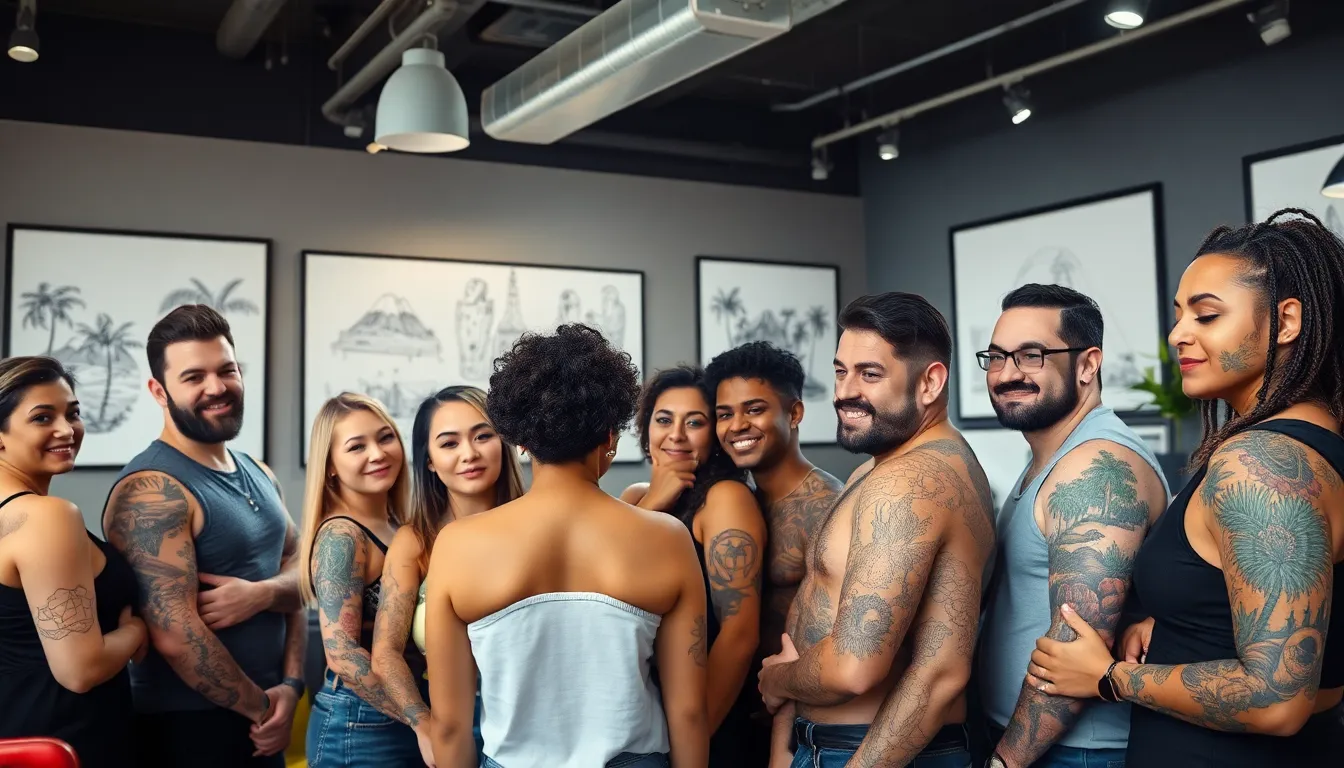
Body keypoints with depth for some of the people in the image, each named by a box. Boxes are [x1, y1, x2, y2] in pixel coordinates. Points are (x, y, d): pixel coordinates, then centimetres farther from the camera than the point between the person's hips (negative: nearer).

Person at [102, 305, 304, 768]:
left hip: (261, 724, 8)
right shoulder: (152, 489, -18)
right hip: (188, 728, -8)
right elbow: (176, 636, -23)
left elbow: (301, 571, 7)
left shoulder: (259, 475, 8)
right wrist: (261, 707, -12)